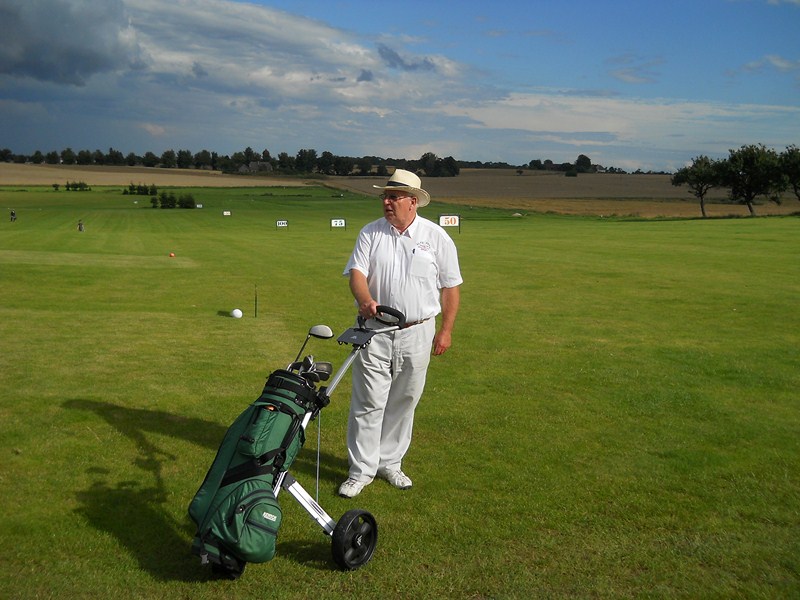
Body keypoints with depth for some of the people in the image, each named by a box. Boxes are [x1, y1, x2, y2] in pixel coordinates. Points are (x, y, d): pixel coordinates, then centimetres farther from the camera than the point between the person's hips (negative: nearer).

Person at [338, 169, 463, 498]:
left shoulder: (436, 237, 1)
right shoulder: (370, 233, 2)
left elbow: (450, 286, 5)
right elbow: (357, 272, -9)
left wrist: (446, 330, 2)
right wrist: (365, 300, -30)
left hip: (417, 333, 1)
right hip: (375, 331, 0)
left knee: (403, 402, 10)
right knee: (368, 402, -1)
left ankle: (390, 463, 26)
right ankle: (361, 469, 10)